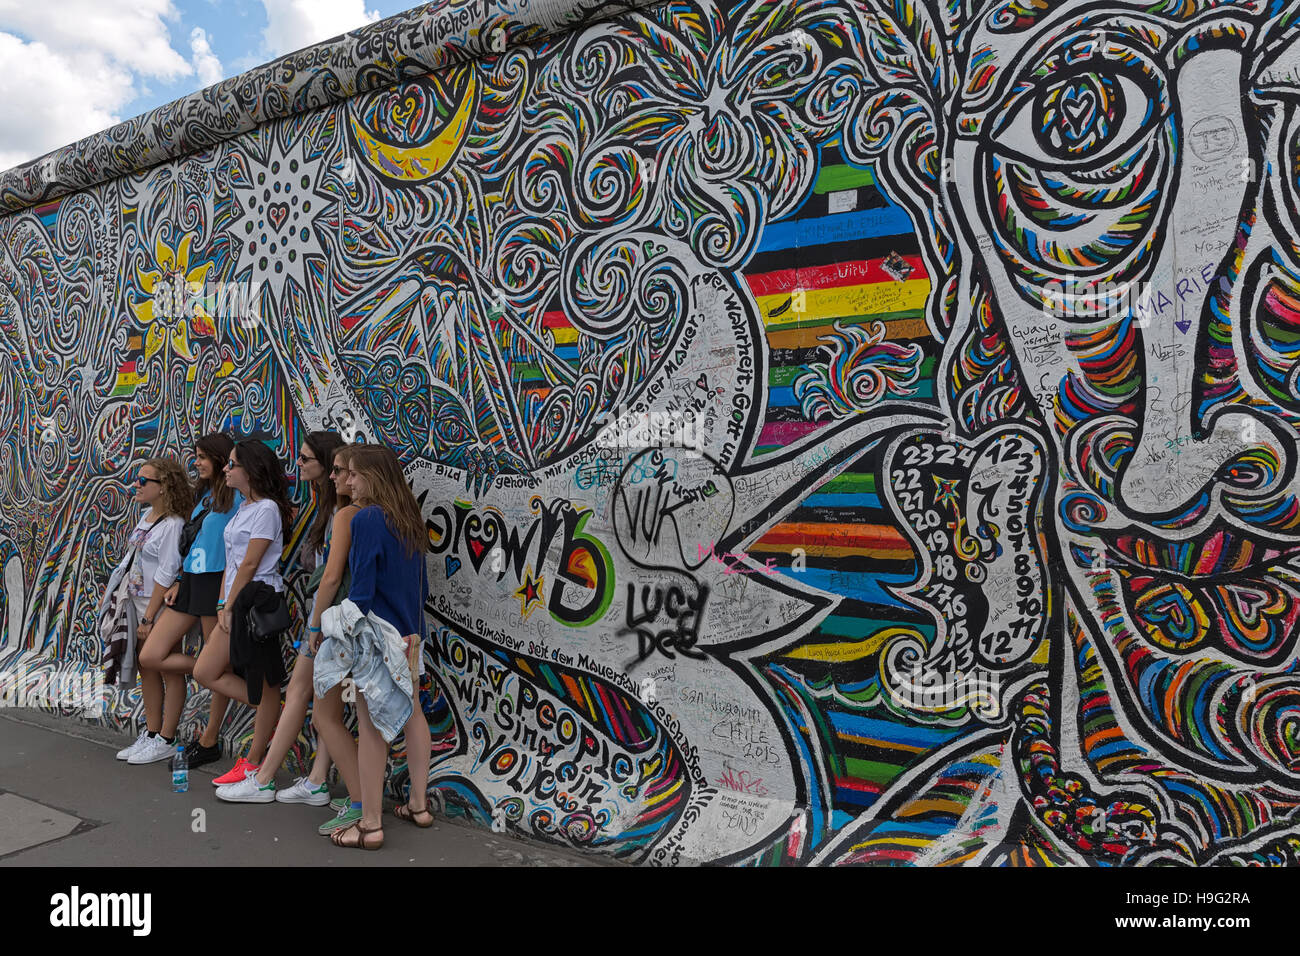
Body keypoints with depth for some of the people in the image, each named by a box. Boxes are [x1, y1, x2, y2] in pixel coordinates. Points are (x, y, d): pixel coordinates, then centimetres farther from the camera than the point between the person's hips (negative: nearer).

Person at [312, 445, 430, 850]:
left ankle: (370, 825, 8)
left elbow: (362, 588, -17)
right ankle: (418, 804, 29)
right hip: (410, 633, 9)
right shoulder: (409, 519, 8)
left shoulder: (366, 519, -15)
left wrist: (348, 630, -7)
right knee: (411, 713, 18)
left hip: (377, 634, -8)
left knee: (371, 727, 0)